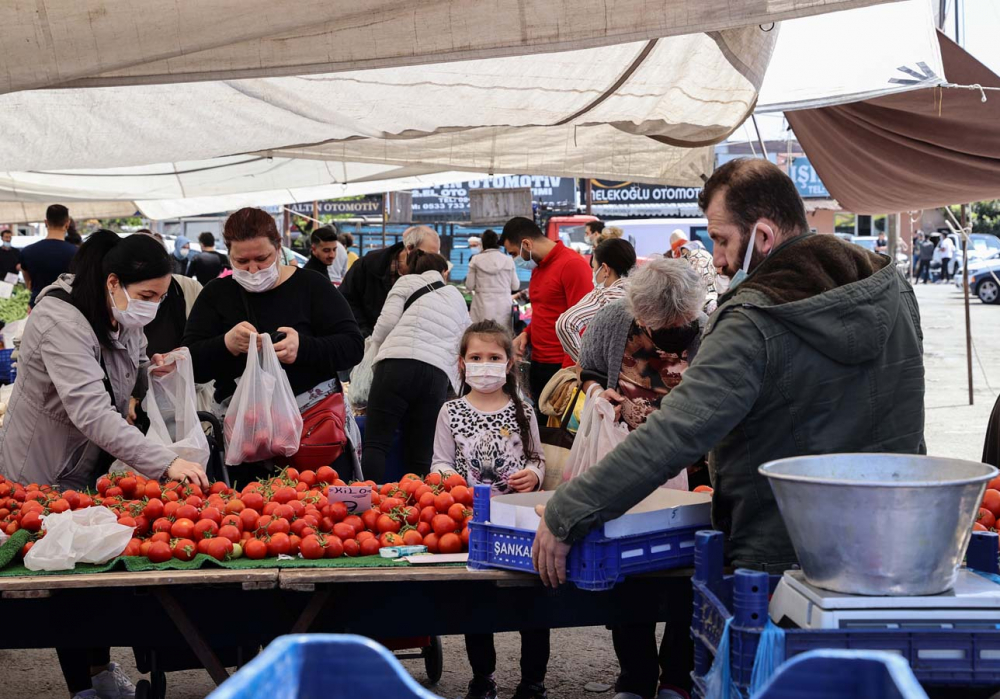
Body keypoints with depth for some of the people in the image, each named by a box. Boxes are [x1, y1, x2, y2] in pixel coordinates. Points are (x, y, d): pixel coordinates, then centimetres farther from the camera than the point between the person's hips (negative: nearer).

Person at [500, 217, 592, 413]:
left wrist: (569, 373, -20)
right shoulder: (538, 267, 14)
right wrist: (526, 334, 6)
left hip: (563, 367, -8)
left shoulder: (572, 265, -13)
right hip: (538, 365, 8)